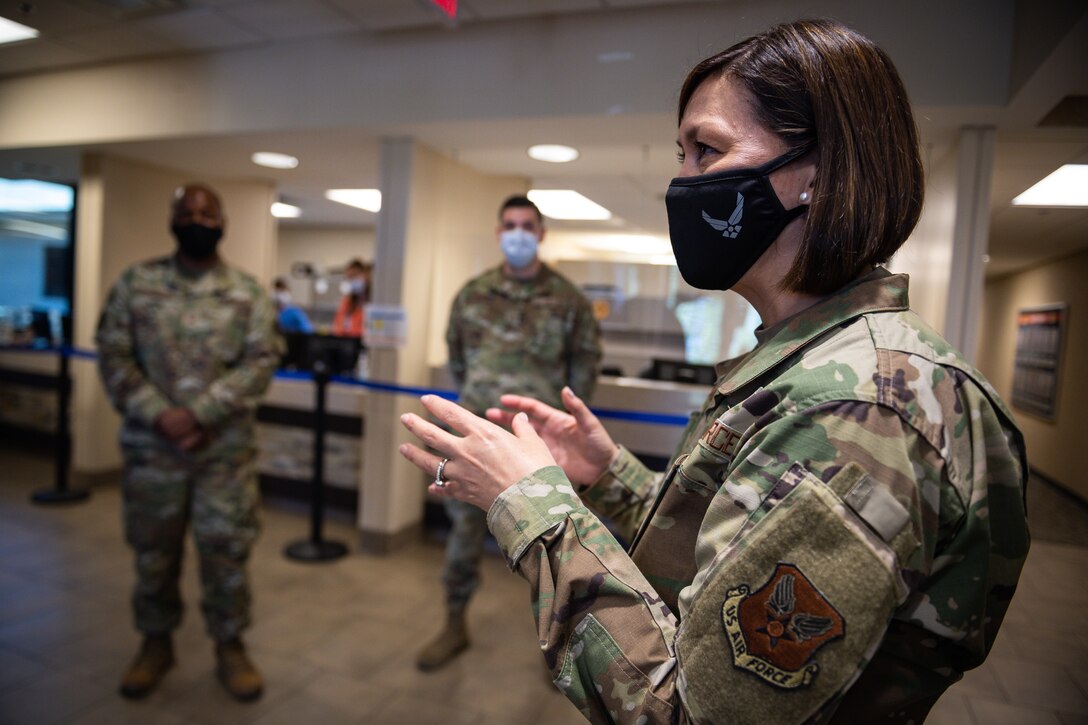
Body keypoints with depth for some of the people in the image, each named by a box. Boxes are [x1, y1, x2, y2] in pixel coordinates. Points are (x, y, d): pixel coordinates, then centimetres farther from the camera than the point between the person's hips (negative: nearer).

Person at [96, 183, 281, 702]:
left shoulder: (248, 293, 1)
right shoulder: (136, 283, 3)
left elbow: (261, 361, -8)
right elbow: (114, 355, -2)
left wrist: (199, 414, -17)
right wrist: (160, 416, -15)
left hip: (226, 448, -1)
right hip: (151, 445, 1)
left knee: (226, 548, 6)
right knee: (153, 548, 14)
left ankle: (230, 646, 24)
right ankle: (156, 642, 35)